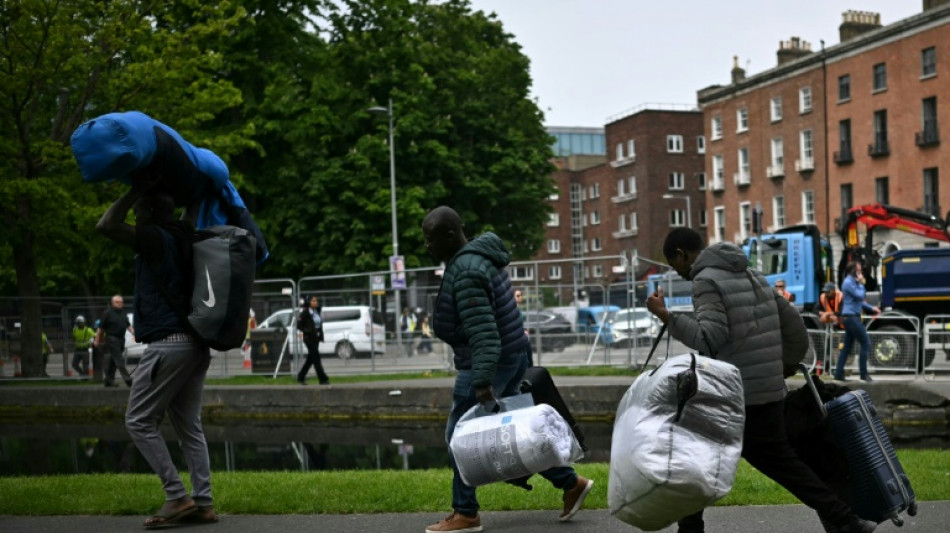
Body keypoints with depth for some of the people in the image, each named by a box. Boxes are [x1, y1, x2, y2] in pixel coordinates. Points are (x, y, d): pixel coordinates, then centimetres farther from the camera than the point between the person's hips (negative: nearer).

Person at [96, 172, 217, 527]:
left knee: (140, 421, 0)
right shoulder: (185, 237, 15)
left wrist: (138, 190, -7)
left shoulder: (156, 239, -8)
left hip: (169, 344, -8)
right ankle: (203, 503, 7)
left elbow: (106, 226, -13)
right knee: (188, 425, 10)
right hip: (195, 342, 8)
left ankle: (177, 497, -5)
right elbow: (194, 210, 36)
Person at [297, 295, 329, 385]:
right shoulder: (305, 312, -11)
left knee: (310, 359, 12)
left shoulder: (317, 311, 10)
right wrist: (307, 331, -20)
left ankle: (301, 377, 24)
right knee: (316, 358, -8)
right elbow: (299, 325, -12)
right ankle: (323, 379, -6)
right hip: (309, 338, -8)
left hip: (316, 338, 8)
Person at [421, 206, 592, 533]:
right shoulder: (478, 257, 12)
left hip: (490, 362, -10)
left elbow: (481, 330, -29)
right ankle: (570, 483, 20)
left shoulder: (466, 270, -21)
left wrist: (482, 381, -33)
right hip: (511, 356, 10)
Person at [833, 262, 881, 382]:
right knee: (866, 343, -8)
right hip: (851, 317, -10)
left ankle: (839, 373, 9)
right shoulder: (848, 282, -12)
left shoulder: (853, 282, 19)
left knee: (847, 346, 10)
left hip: (850, 318, 10)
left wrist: (871, 308, 16)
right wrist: (861, 284, -6)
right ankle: (864, 373, -6)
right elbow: (859, 296, -19)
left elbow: (859, 300, 26)